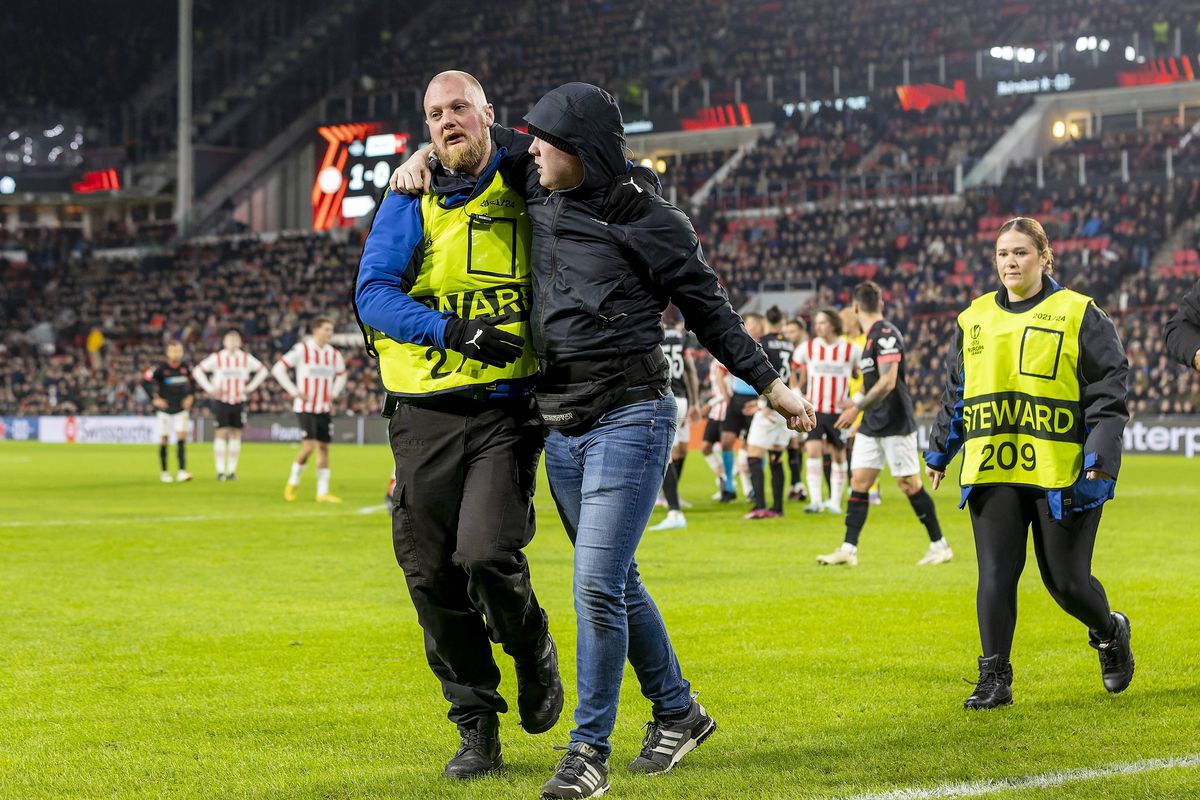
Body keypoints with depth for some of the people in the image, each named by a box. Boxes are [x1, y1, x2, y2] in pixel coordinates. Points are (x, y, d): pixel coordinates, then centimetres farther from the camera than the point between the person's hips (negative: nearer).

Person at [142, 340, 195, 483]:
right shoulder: (160, 368, -12)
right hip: (164, 409, -2)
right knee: (164, 440, 3)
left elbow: (192, 382, 19)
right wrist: (154, 399, -13)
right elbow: (145, 381, -10)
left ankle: (182, 471, -15)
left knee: (182, 437, -11)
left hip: (181, 409, 2)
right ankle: (164, 473, 14)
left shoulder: (185, 367, 0)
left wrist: (191, 396, 7)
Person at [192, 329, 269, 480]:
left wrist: (250, 387, 5)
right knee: (221, 433, -8)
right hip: (221, 401, -3)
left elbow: (262, 370, 15)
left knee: (236, 434, 3)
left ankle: (232, 470, 10)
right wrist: (209, 388, -7)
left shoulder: (246, 358, 4)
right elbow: (198, 371, 1)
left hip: (239, 401, 3)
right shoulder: (217, 358, -3)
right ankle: (220, 470, -6)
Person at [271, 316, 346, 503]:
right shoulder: (301, 349, -9)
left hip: (325, 408, 5)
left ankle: (322, 492, 9)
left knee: (324, 447, 4)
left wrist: (334, 393, 10)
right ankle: (293, 482, 8)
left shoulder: (334, 354, 8)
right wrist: (295, 392, -12)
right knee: (309, 445, -15)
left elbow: (341, 375, 27)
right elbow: (278, 369, -8)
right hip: (305, 407, -5)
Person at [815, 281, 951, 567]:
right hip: (872, 426, 9)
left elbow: (887, 382, -23)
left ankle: (940, 545, 9)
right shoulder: (871, 337, 13)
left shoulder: (887, 334, -16)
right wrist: (856, 401, 29)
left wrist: (857, 408, -23)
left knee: (909, 484, -3)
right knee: (858, 483, 2)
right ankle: (848, 549, 0)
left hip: (895, 424, -9)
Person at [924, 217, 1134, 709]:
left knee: (1066, 580, 1)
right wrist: (939, 452, 25)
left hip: (1061, 474, -3)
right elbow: (958, 392, 24)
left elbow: (1109, 392, -3)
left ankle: (1110, 633, 31)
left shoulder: (1078, 315, -1)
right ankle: (994, 679, 3)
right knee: (995, 576, -3)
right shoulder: (975, 318, 13)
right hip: (991, 469, 4)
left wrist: (1099, 459, -12)